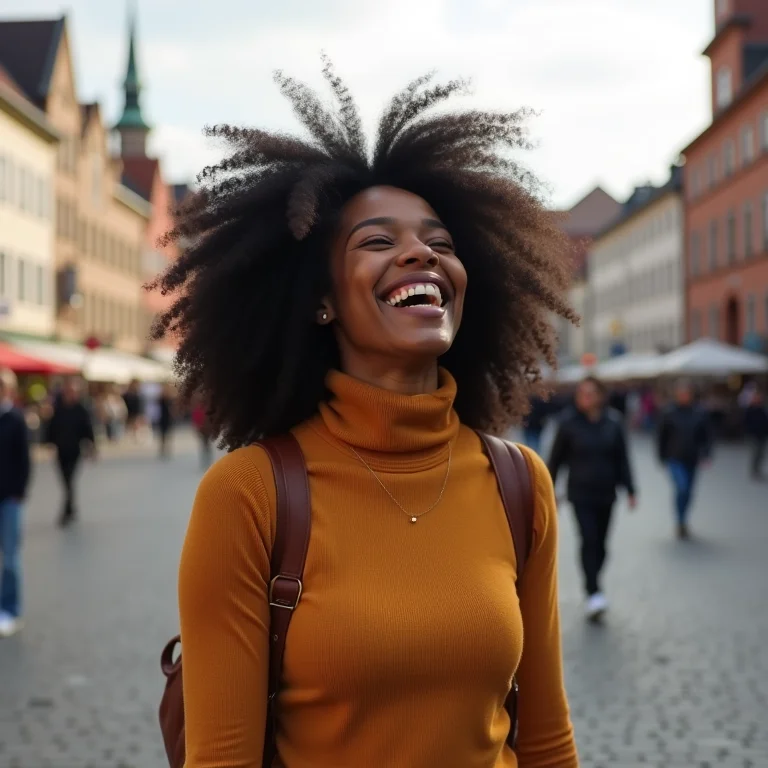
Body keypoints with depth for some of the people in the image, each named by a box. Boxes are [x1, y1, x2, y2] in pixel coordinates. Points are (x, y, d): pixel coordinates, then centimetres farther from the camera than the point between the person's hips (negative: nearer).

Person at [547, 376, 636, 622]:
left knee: (600, 544, 9)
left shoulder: (613, 422, 0)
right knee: (589, 540, -14)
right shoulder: (569, 423, -5)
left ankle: (592, 586, 25)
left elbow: (622, 459, 5)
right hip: (581, 493, -3)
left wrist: (630, 490, 1)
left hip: (606, 493, 3)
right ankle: (594, 594, -16)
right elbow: (556, 458, 2)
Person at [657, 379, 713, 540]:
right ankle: (681, 523, -9)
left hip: (692, 460, 3)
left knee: (688, 493, 12)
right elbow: (661, 436, 3)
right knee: (681, 488, -19)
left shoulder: (699, 414, 0)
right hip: (675, 459, -3)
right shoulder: (669, 414, -4)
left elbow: (707, 435, 6)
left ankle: (682, 522, 31)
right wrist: (662, 457, 4)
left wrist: (706, 454, -5)